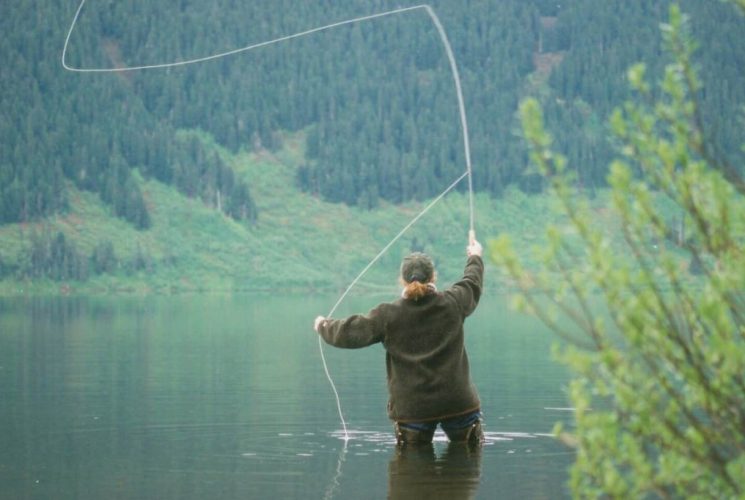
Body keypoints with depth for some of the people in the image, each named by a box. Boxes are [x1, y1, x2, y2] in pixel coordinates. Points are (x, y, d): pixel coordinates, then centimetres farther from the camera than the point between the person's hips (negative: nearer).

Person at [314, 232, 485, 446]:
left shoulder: (388, 315, -8)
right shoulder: (453, 303, 0)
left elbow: (351, 333, -7)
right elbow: (471, 285, 22)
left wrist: (324, 326, 14)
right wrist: (475, 258, 43)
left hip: (412, 407, -1)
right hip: (458, 404, 1)